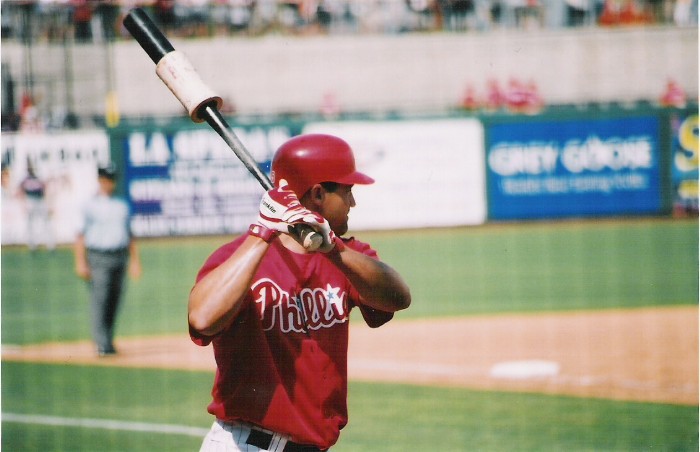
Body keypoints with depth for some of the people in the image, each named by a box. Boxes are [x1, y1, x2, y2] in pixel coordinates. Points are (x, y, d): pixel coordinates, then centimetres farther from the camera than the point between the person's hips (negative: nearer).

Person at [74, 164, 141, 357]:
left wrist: (135, 260, 13)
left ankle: (107, 342, 16)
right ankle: (102, 345, -14)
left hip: (119, 257, 5)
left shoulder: (122, 205, 16)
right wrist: (80, 262, -13)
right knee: (99, 301, -11)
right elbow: (80, 235, -5)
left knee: (114, 301, 7)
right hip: (98, 258, -5)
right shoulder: (90, 206, -1)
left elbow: (129, 234, 20)